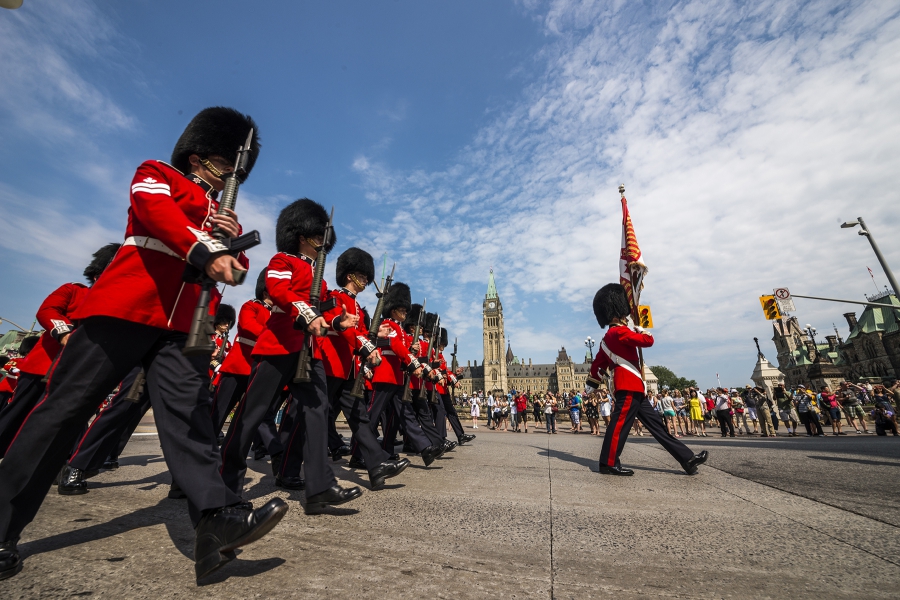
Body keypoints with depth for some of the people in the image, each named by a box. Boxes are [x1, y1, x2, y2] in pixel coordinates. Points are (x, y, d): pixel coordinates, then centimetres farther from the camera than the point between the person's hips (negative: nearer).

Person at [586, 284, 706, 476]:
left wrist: (590, 388, 25)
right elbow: (648, 341, -11)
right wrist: (640, 329, 11)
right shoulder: (620, 332, -10)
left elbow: (597, 364, 21)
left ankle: (688, 459, 16)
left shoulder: (608, 339, 20)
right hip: (629, 387, -11)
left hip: (632, 388, 11)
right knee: (620, 423, -7)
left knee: (655, 424, 10)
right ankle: (609, 464, -2)